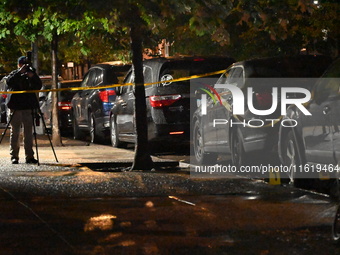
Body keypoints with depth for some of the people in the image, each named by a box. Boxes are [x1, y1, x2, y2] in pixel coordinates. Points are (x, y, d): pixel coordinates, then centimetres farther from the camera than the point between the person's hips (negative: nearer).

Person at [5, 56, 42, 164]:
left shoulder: (31, 73, 13)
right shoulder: (14, 74, 7)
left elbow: (39, 86, 3)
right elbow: (9, 82, -13)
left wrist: (32, 77, -14)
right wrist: (20, 72, -22)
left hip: (28, 107, 2)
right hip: (15, 107, -2)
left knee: (29, 133, 1)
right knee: (15, 133, -2)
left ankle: (29, 156, 2)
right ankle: (14, 156, 0)